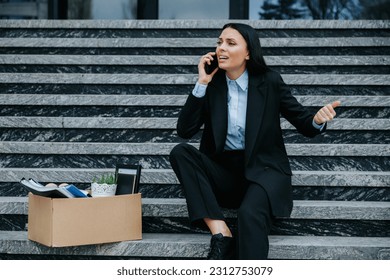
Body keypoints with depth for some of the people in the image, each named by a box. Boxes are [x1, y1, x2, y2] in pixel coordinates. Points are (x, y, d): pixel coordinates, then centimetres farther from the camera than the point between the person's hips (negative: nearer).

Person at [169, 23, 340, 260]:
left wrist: (318, 120, -25)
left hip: (263, 169, -3)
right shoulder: (213, 84, 2)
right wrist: (202, 84, -12)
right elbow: (185, 131, -4)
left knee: (250, 212, -34)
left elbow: (305, 124, 1)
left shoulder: (270, 82, -3)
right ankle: (221, 234, -30)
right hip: (223, 171, 4)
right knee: (180, 153, -23)